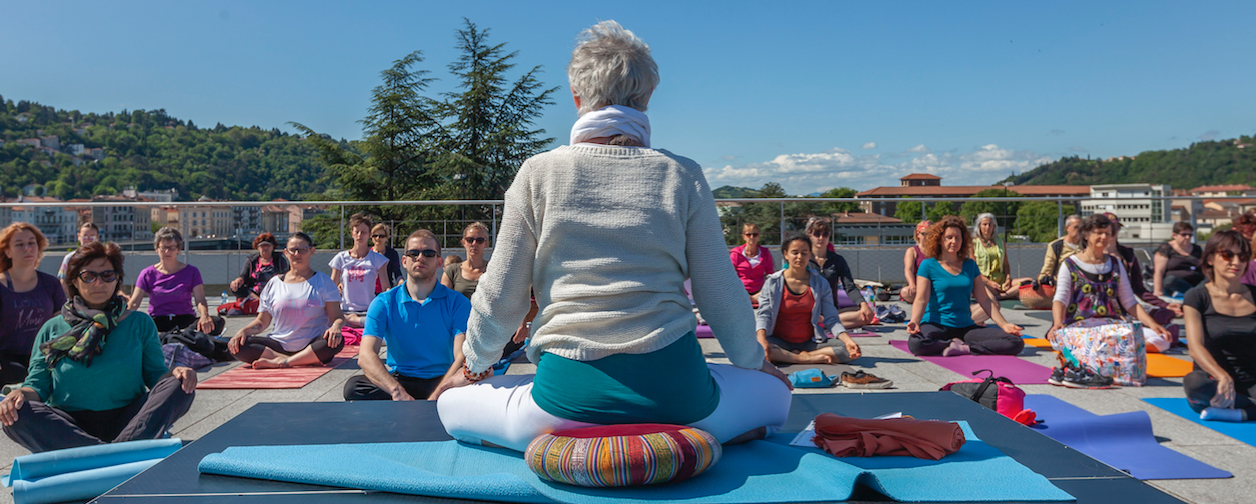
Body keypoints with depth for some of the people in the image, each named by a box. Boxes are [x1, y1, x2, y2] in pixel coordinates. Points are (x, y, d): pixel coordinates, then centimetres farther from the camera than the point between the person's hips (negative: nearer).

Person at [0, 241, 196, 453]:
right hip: (69, 427, 0)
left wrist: (175, 374, -15)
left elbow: (155, 374, 8)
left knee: (177, 385, -24)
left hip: (129, 423, 0)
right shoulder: (52, 329, 13)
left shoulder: (140, 324, 13)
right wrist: (21, 394, -15)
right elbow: (38, 383, 9)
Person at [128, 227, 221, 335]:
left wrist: (204, 315, -25)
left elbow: (200, 300, -2)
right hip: (157, 321, 1)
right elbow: (134, 303, 3)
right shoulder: (147, 274, 12)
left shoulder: (191, 272, 11)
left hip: (186, 320, -1)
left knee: (217, 322, -35)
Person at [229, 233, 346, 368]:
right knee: (236, 346, -21)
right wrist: (244, 330, -5)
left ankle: (282, 361, -26)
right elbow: (262, 321, 16)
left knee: (336, 341, -35)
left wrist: (336, 327, -24)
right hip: (280, 344, 3)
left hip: (312, 346, -3)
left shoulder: (323, 282, 7)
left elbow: (337, 317, 0)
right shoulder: (274, 283, 14)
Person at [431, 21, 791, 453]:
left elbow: (500, 299, 4)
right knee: (776, 389, 30)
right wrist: (754, 362, 26)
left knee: (450, 401, 25)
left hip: (572, 393, 0)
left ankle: (558, 440, -1)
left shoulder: (538, 173, 1)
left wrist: (474, 365, 24)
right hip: (671, 386, 1)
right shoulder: (682, 176, 2)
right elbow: (722, 296, 6)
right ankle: (683, 437, 2)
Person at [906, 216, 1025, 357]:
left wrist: (1003, 324, 3)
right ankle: (955, 345, -14)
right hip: (936, 325, -4)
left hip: (966, 327, 4)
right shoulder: (928, 266, 1)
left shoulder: (970, 265, 14)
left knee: (1016, 343, -15)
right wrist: (914, 322, -28)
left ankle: (964, 348, -14)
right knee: (915, 343, -40)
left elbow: (984, 300, 13)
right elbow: (921, 299, -9)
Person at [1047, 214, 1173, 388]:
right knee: (1058, 339, -39)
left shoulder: (1115, 264, 20)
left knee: (1161, 340, -22)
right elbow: (1060, 299, -4)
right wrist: (1058, 324, -24)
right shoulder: (1070, 264, 8)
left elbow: (1129, 302, 18)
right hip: (1080, 325, -5)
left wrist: (1152, 324, 2)